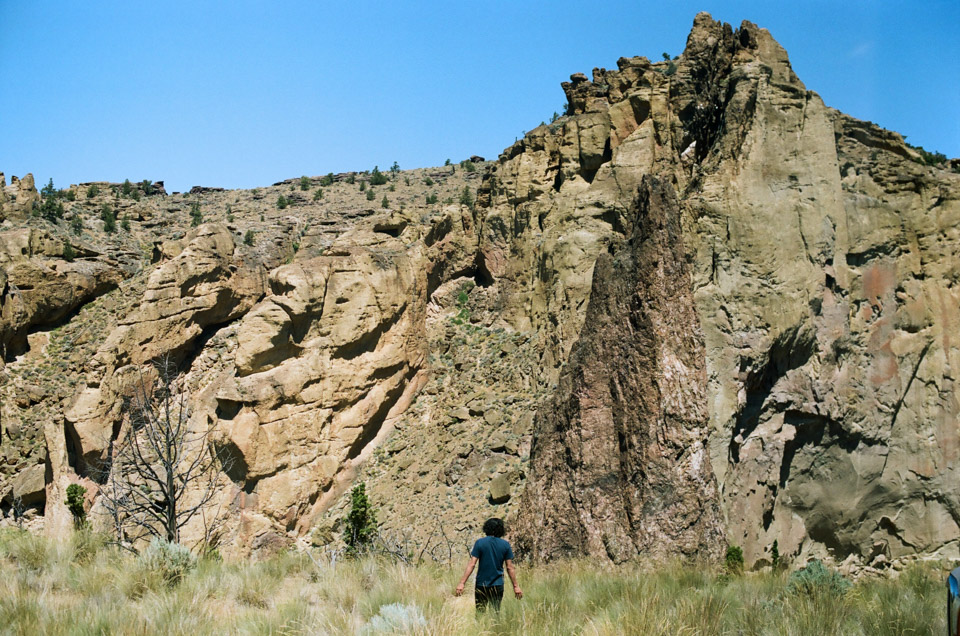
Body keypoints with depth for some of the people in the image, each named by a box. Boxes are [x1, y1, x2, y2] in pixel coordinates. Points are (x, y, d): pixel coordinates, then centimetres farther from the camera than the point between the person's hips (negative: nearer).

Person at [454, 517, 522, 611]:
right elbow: (510, 567, -1)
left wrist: (462, 583, -10)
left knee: (480, 612, 11)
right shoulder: (505, 544, -2)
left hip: (481, 585, -1)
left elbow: (471, 564, -11)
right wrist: (516, 586, 6)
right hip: (498, 586, 1)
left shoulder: (480, 543, -6)